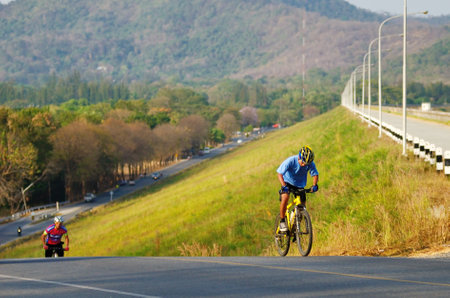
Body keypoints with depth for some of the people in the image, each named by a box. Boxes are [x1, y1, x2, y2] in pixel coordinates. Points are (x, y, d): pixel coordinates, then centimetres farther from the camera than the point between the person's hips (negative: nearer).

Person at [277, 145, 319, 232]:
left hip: (300, 184, 4)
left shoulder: (311, 164, -20)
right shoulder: (290, 161, -28)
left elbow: (315, 174, -10)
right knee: (285, 197, -30)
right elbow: (280, 174, -27)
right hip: (288, 182, -3)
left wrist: (314, 185, -30)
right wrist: (284, 186, -43)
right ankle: (282, 221, -17)